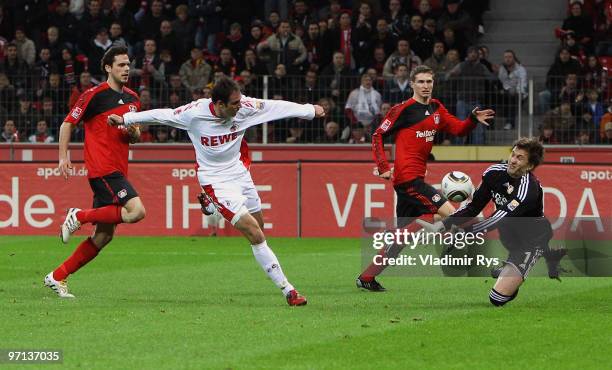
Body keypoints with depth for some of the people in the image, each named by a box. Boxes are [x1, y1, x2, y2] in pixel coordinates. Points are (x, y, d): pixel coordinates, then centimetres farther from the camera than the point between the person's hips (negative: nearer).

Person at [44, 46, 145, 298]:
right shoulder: (95, 95, -6)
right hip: (102, 169, -8)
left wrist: (132, 131, 1)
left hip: (117, 170, 8)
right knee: (136, 211, -23)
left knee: (104, 234, 5)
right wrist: (63, 156, -8)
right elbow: (68, 124, -1)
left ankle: (58, 277, 11)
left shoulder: (133, 98, 16)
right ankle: (79, 216, -9)